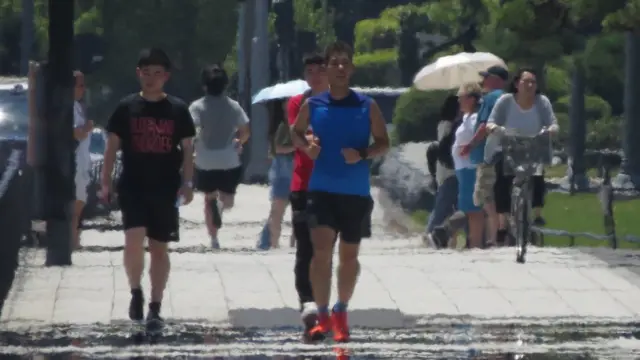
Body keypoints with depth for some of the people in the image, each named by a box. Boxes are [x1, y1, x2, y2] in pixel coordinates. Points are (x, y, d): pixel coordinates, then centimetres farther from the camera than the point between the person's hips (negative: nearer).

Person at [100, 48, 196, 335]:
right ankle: (136, 292, 6)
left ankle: (155, 309, 14)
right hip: (133, 187, -1)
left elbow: (187, 149, 5)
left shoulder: (177, 109, 2)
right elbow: (112, 145, 5)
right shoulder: (127, 107, 1)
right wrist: (106, 182, -1)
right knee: (134, 239, -18)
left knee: (159, 247, 7)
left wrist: (187, 183, -5)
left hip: (165, 189, 1)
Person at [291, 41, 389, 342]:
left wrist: (363, 154, -17)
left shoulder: (367, 107, -1)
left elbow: (383, 143, 3)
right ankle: (323, 316, -10)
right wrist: (306, 146, -5)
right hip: (322, 189, -1)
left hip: (356, 192, 1)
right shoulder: (312, 105, 2)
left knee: (349, 254, 10)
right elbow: (296, 131, 17)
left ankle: (341, 312, 27)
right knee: (321, 249, -15)